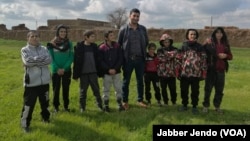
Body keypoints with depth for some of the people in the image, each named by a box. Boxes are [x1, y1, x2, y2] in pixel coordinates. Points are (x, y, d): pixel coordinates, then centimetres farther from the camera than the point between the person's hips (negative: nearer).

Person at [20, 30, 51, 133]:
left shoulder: (44, 49, 7)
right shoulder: (24, 50, -2)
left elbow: (49, 60, -11)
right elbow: (28, 61, -20)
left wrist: (34, 61, -15)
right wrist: (41, 59, -13)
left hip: (44, 81, 4)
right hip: (31, 82, -4)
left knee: (45, 101, 20)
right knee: (28, 104, 0)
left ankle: (45, 117, 42)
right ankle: (25, 124, 15)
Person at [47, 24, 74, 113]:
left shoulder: (69, 43, 2)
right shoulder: (52, 43, -1)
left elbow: (71, 57, -2)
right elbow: (50, 57, -3)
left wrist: (64, 68, -12)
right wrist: (57, 68, -13)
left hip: (66, 70, 1)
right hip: (55, 70, -1)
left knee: (66, 89, 7)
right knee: (56, 89, 5)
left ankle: (66, 106, 21)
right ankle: (56, 106, 19)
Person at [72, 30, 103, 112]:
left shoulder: (94, 47, 5)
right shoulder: (79, 47, -6)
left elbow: (97, 60, 8)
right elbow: (76, 61, -7)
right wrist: (76, 74, -8)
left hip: (93, 72, 3)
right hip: (83, 73, -3)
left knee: (96, 89, 7)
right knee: (83, 91, 9)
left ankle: (100, 105, 18)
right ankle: (82, 107, 21)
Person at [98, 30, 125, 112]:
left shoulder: (117, 46, 2)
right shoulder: (102, 48, -5)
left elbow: (120, 59, 0)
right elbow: (101, 61, -7)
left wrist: (115, 69, -11)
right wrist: (108, 69, -15)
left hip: (116, 72, 2)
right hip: (106, 72, -2)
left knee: (118, 88, 4)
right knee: (106, 89, 5)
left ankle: (120, 104, 17)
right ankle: (106, 105, 15)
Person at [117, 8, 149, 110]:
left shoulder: (143, 29, 5)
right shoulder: (123, 29, -3)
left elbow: (146, 42, 15)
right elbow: (118, 44, 3)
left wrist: (143, 53, 12)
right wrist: (123, 55, 3)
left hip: (140, 59, 3)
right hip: (128, 59, -2)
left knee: (140, 80, 10)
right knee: (126, 81, 6)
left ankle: (140, 100, 22)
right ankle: (125, 101, 17)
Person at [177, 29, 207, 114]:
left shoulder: (199, 47, 2)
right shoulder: (183, 46, 5)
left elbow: (203, 60, 1)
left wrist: (203, 73, -3)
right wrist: (178, 71, 1)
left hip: (196, 73, -1)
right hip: (184, 73, 1)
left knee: (195, 91, 8)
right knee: (184, 90, 11)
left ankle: (194, 106, 23)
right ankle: (184, 105, 28)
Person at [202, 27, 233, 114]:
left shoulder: (225, 44, 10)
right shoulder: (209, 43, -3)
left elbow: (230, 56, 14)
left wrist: (225, 55, -7)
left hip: (221, 70, 4)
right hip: (211, 69, -4)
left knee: (220, 89, 9)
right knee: (208, 88, 3)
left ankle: (217, 106, 23)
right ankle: (206, 106, 16)